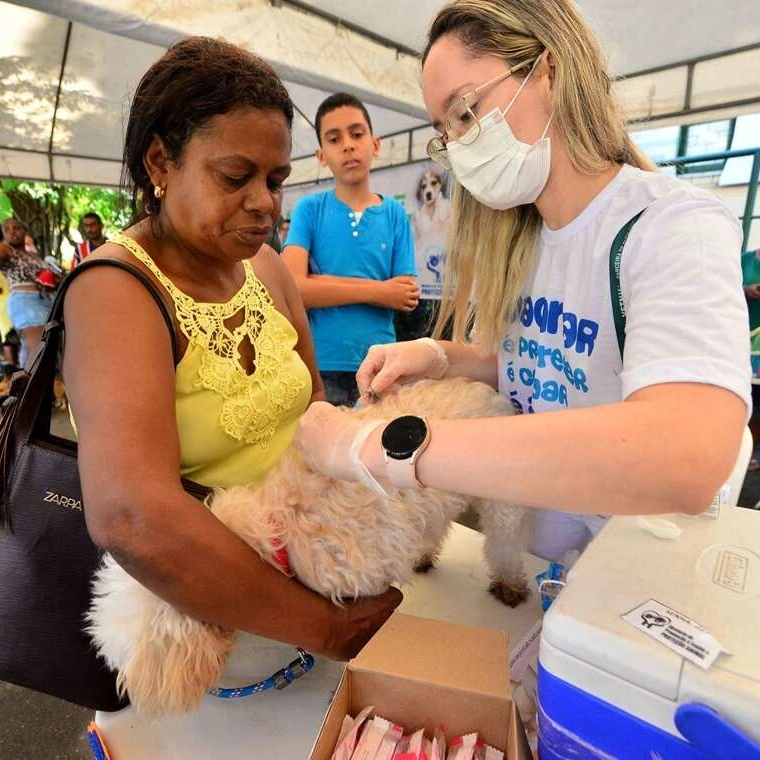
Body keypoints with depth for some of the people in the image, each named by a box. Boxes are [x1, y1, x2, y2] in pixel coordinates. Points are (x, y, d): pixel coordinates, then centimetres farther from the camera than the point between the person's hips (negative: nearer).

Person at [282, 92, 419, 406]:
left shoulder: (395, 213, 4)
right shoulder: (309, 209, 1)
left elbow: (408, 297, -3)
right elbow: (292, 287, -12)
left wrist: (323, 281, -10)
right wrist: (376, 290, -12)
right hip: (320, 366, -1)